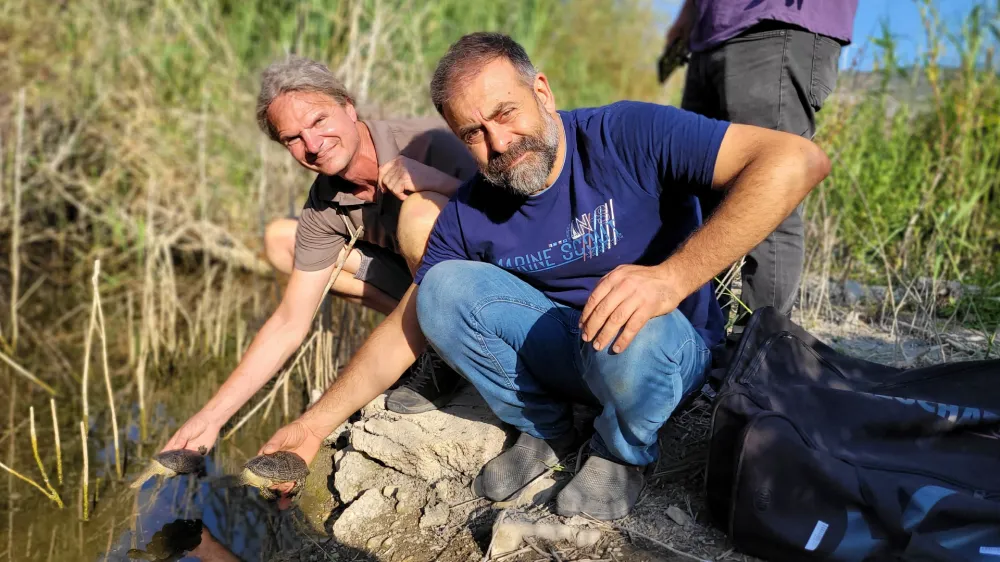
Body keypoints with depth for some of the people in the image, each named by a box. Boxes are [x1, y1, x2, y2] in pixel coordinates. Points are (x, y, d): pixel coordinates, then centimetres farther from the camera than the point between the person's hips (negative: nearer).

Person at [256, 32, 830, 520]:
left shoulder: (627, 134, -22)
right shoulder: (467, 215, -7)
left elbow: (798, 158, -32)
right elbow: (407, 328, 0)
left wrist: (673, 275, -41)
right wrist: (317, 422, -8)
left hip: (672, 346, -3)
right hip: (561, 349, 4)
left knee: (631, 336, -39)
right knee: (444, 287, -17)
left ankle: (622, 453, -4)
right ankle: (547, 431, 2)